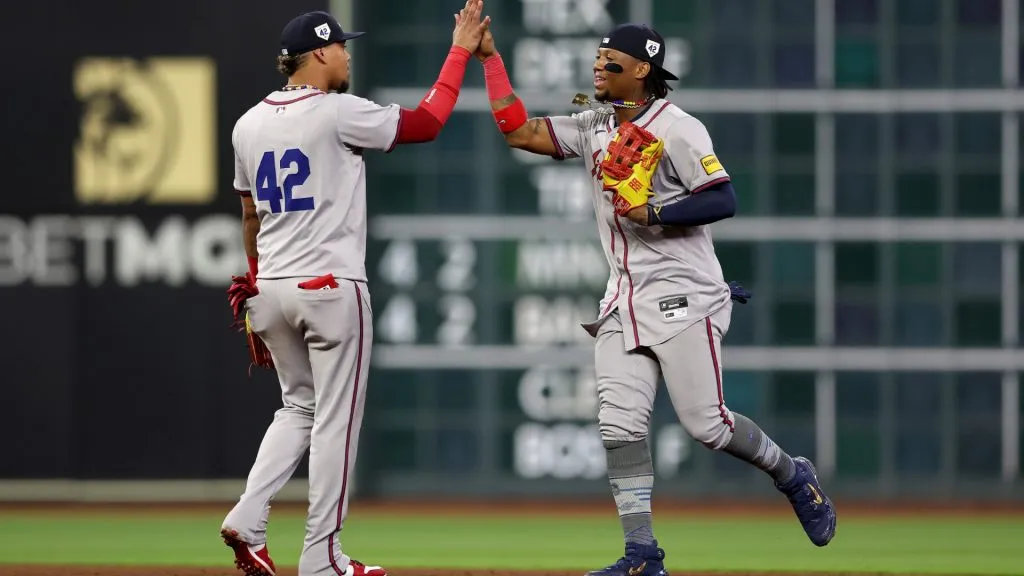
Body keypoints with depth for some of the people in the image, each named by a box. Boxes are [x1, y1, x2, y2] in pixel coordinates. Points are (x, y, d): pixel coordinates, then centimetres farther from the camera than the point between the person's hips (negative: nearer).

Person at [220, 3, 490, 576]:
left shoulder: (249, 125, 8)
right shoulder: (337, 114, -12)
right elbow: (427, 122, -6)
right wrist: (461, 52, 2)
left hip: (271, 289, 7)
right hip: (331, 287, -7)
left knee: (299, 407, 20)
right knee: (336, 419, 1)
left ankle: (248, 519, 2)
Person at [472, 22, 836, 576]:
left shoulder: (676, 129, -10)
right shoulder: (593, 127, 12)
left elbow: (724, 199, -16)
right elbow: (518, 130, 8)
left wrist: (654, 212, -24)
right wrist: (489, 58, 5)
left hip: (681, 298, -7)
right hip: (623, 303, 7)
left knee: (707, 425, -7)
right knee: (619, 426, -4)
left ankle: (792, 475, 19)